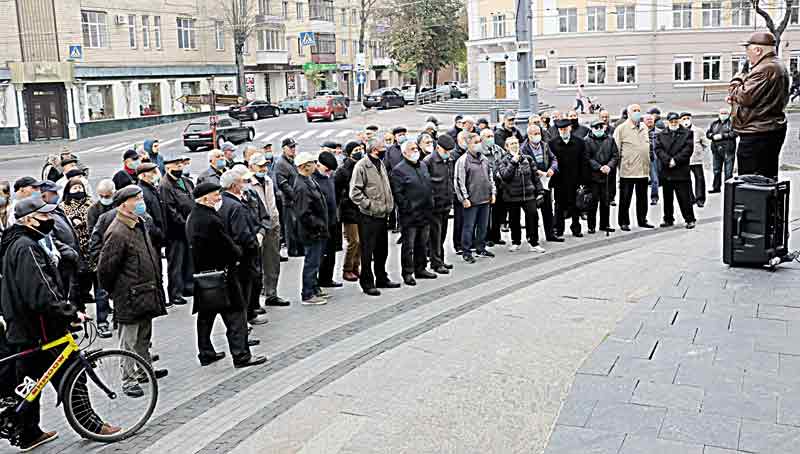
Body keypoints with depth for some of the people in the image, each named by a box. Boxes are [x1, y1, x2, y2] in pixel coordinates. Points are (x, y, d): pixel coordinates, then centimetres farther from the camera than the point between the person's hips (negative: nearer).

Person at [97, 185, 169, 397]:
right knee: (129, 341, 2)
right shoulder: (118, 233, -20)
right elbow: (106, 267, -19)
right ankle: (129, 380, 11)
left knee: (144, 337, 23)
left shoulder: (140, 225, 11)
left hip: (147, 295, 9)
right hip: (129, 298, -9)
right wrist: (114, 291, -7)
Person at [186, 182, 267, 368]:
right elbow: (230, 248, -20)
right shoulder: (210, 220, -23)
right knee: (234, 314, -2)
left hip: (201, 273, 10)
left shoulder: (192, 217, 7)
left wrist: (234, 251, 12)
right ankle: (241, 355, 0)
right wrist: (238, 252, 3)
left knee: (205, 316, 16)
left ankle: (206, 353, 26)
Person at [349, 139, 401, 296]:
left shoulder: (380, 164, 14)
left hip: (382, 215, 8)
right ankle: (367, 283, 10)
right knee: (367, 252, 1)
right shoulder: (362, 166, -13)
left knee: (382, 250, 18)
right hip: (369, 217, -8)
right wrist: (369, 204, -19)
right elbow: (354, 192, -18)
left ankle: (381, 279, 30)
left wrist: (389, 204, 14)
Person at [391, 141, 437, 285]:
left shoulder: (423, 166, 14)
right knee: (408, 245, -1)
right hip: (410, 215, -7)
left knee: (422, 244, 16)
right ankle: (408, 273, 8)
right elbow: (397, 193, -15)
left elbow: (429, 187, 21)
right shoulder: (399, 170, -11)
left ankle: (421, 269, 27)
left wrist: (430, 204, 13)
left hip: (425, 213, 8)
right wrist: (407, 208, -17)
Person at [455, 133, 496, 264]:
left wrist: (493, 192, 13)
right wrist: (464, 198, -15)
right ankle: (466, 252, 7)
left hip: (485, 199, 7)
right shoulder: (463, 161, -10)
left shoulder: (484, 159, 12)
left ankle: (481, 249, 25)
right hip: (471, 200, -6)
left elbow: (490, 177, 21)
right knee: (469, 227, -1)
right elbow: (459, 181, -12)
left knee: (483, 226, 13)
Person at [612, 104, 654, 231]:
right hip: (627, 170, -6)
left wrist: (647, 162, 18)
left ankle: (642, 220, 22)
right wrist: (621, 162, -9)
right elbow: (616, 149, -6)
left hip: (643, 169, 6)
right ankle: (624, 223, 8)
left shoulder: (644, 128, 14)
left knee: (642, 198, 12)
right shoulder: (621, 128, -5)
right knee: (625, 198, 0)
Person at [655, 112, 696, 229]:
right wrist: (668, 160, -14)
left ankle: (689, 219, 5)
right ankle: (668, 219, 20)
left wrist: (675, 160, -14)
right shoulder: (662, 135, 11)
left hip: (681, 171, -3)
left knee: (684, 197, -3)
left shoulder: (687, 133, 3)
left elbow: (688, 149, -6)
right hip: (666, 171, 4)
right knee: (667, 197, 11)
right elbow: (658, 149, 0)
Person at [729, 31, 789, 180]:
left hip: (757, 135, -11)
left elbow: (745, 97, -23)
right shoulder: (779, 66, 16)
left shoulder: (764, 69, -19)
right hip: (774, 130, 11)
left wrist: (736, 81, -4)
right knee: (768, 180, 16)